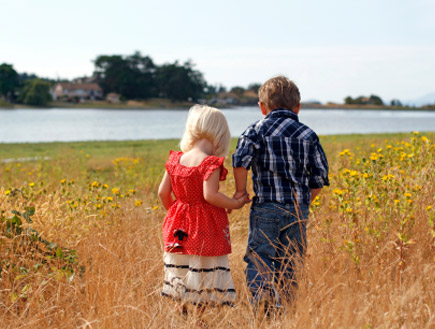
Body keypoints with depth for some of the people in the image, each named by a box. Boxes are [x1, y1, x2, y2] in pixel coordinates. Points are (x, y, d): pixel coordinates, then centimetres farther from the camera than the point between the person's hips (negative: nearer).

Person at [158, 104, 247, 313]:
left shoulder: (176, 159, 4)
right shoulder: (211, 163, -15)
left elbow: (163, 192, 5)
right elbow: (210, 195, -23)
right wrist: (235, 204, -10)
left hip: (180, 226, 6)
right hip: (207, 227, -6)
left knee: (180, 278, 16)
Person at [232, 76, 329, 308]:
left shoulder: (257, 129, 3)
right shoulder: (308, 135, 11)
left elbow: (241, 160, -14)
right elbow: (319, 178, 7)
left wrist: (240, 191, -2)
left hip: (267, 208, -3)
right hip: (299, 209, 3)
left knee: (258, 258, -5)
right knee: (289, 265, 11)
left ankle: (265, 299, -30)